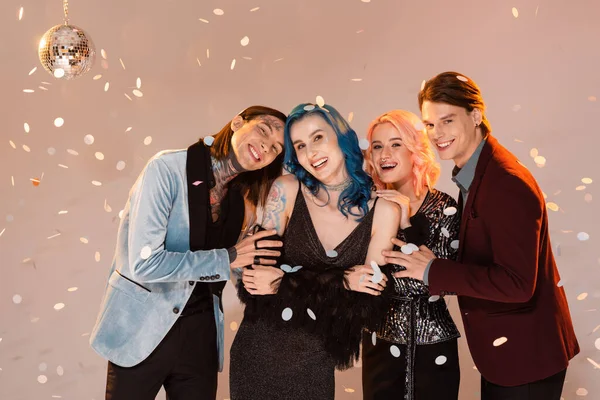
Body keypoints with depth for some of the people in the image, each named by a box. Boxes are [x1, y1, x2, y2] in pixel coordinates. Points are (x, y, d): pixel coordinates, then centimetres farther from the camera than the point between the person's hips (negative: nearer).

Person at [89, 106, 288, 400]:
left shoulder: (240, 199, 2)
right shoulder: (168, 169, -16)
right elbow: (144, 263, -24)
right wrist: (228, 258, -19)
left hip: (200, 335, 5)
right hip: (141, 332, -5)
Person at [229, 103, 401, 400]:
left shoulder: (383, 212, -9)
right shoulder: (286, 190, -8)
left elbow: (364, 300, -10)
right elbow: (258, 271, -10)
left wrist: (285, 282, -17)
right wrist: (339, 282, -17)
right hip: (258, 353, 0)